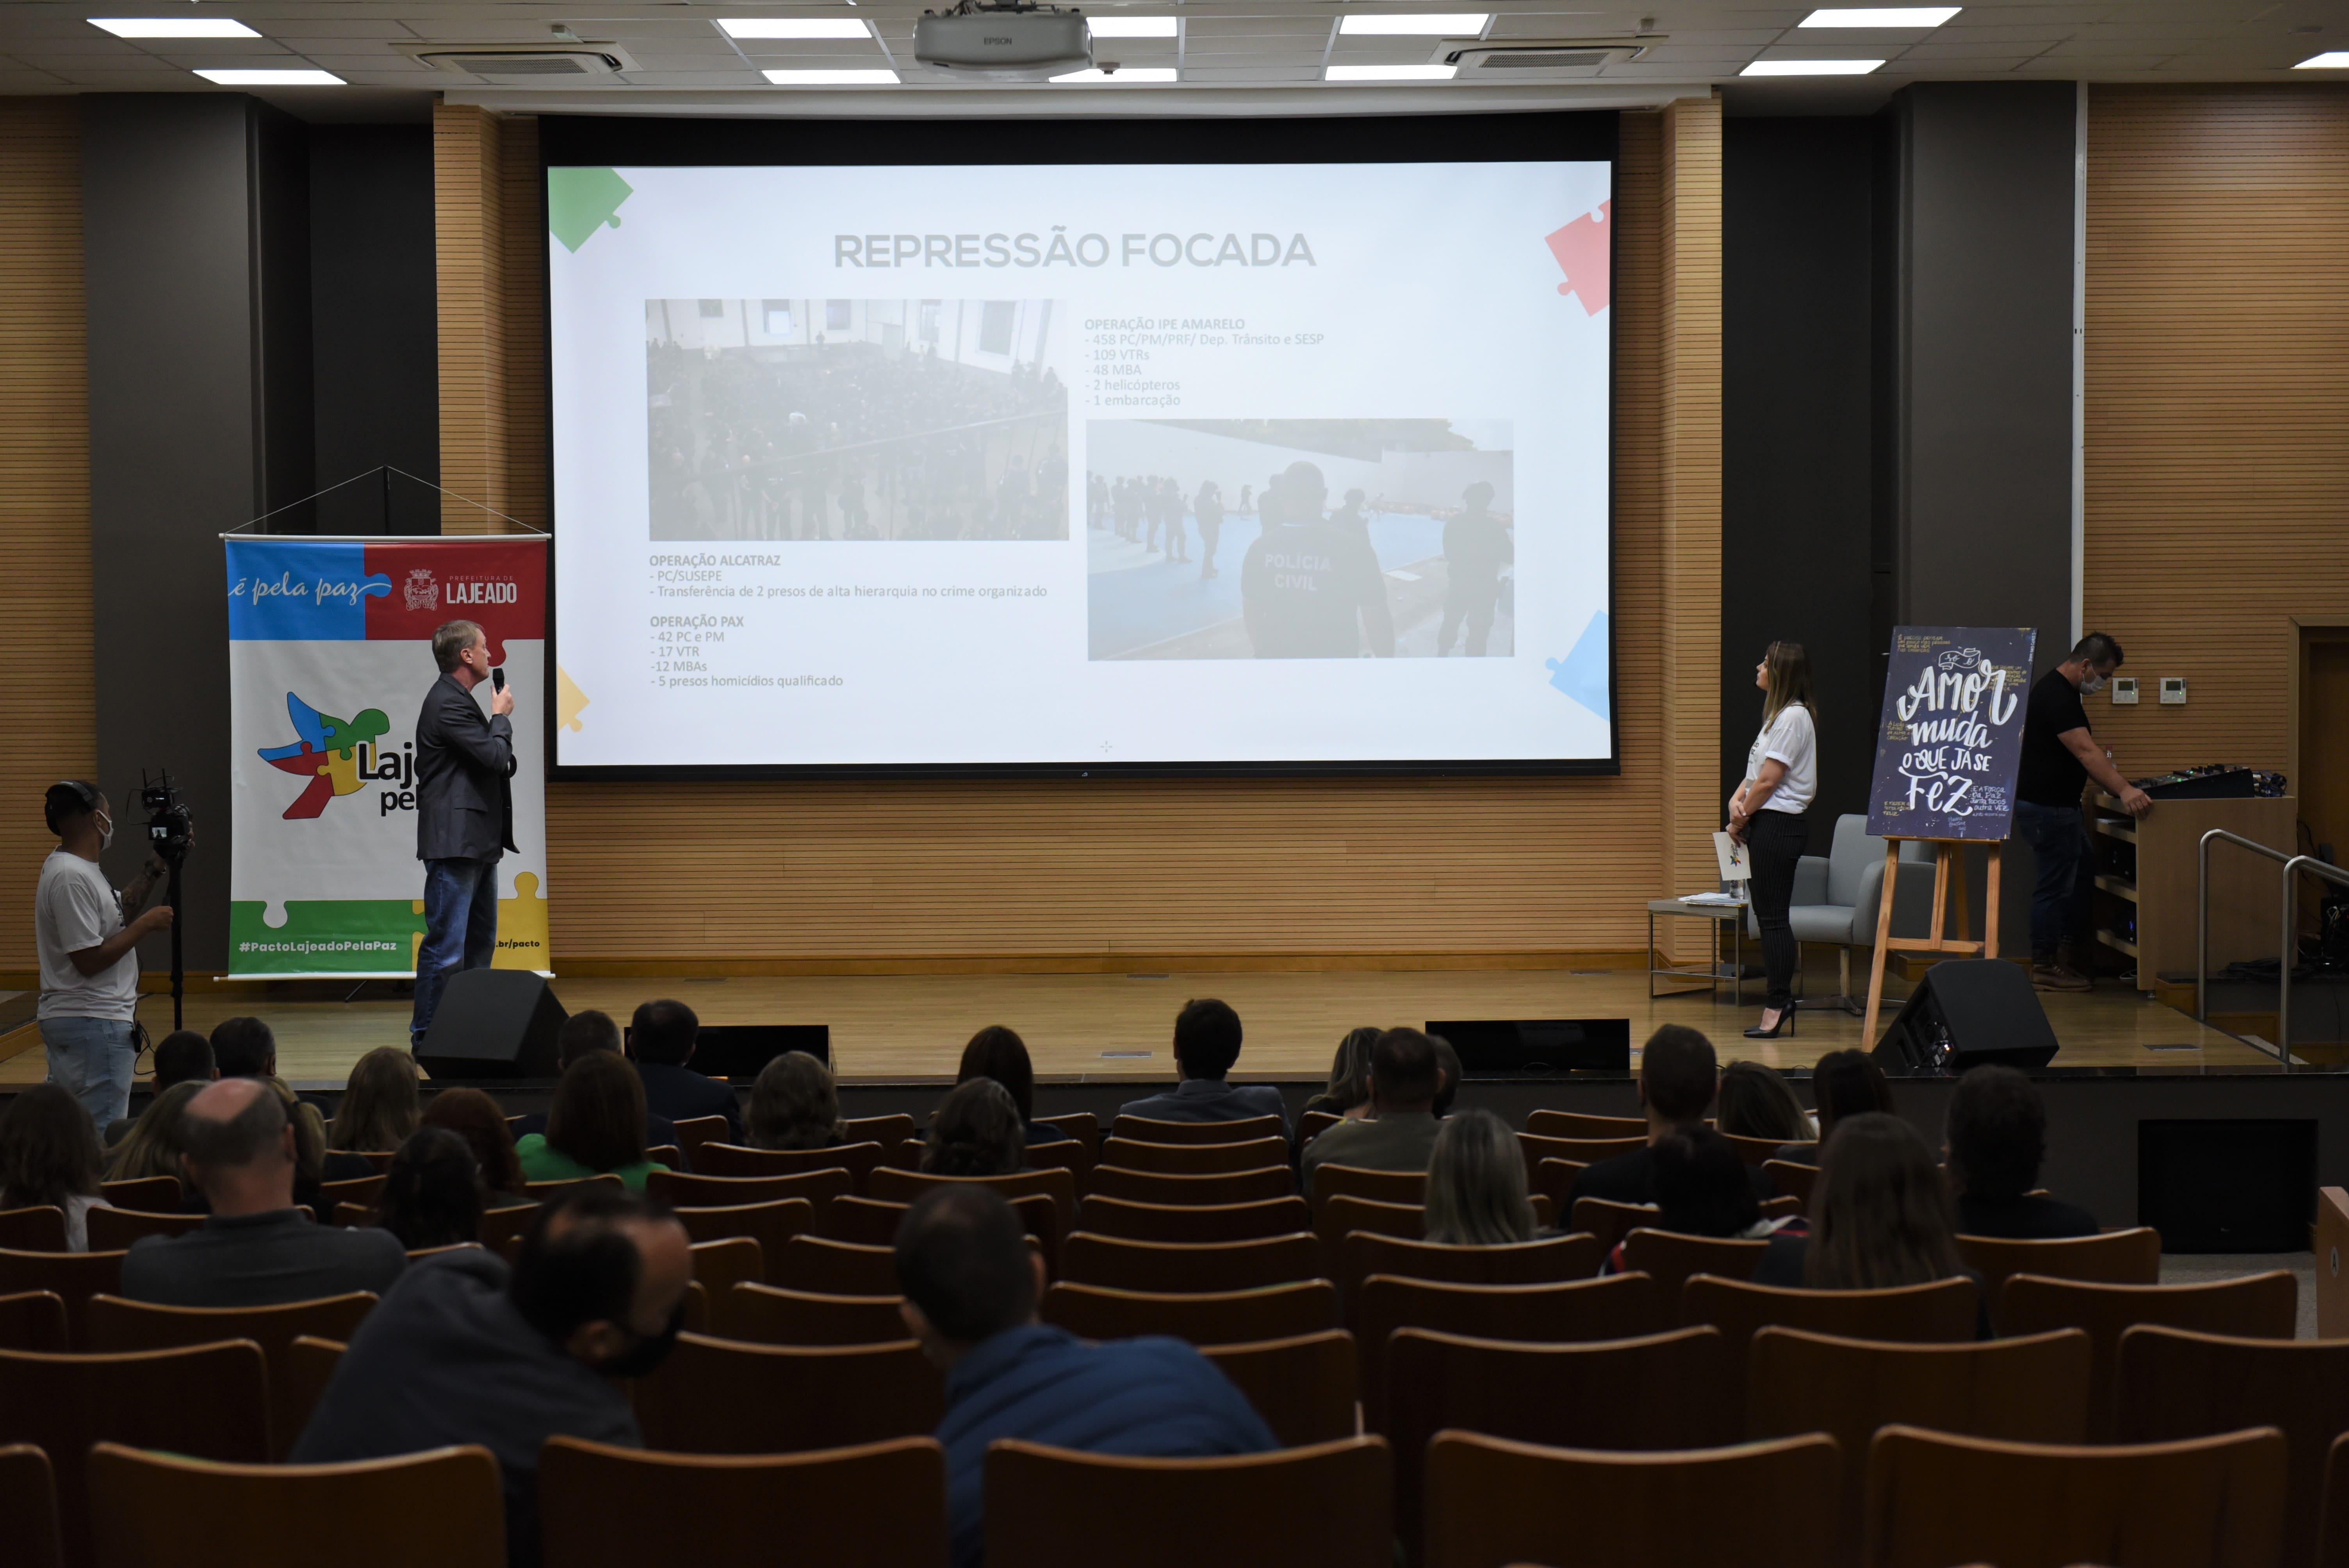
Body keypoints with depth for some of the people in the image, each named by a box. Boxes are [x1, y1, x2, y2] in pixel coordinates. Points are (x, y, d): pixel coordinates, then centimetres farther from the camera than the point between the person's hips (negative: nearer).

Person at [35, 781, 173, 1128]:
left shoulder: (78, 868, 12)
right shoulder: (71, 877, -19)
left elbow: (118, 912, 25)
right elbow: (90, 960, -22)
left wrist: (155, 871, 19)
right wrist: (147, 924, -13)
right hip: (95, 1023, -11)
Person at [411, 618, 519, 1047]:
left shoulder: (459, 701, 20)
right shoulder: (448, 704, -14)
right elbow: (495, 756, -19)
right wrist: (502, 716, -4)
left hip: (477, 843, 11)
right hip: (454, 844, -11)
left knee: (481, 941, 14)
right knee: (446, 944, -8)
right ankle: (426, 1038, -4)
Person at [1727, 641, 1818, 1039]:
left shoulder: (1793, 717, -14)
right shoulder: (1777, 715, 17)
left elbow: (1768, 780, -17)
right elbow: (1755, 772, 18)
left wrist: (1742, 820, -7)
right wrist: (1738, 800, -1)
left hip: (1778, 825, -10)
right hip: (1767, 825, 10)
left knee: (1773, 918, -7)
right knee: (1769, 917, 10)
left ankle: (1777, 1007, -3)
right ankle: (1782, 1006, 14)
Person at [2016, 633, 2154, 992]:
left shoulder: (2062, 691, 13)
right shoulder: (2056, 696, -21)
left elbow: (2086, 751, 22)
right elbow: (2086, 751, -32)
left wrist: (2115, 784, 19)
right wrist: (2124, 791, -40)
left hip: (2059, 804, 11)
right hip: (2044, 807, -11)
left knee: (2081, 871, 17)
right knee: (2055, 884, -4)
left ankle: (2069, 952, 23)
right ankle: (2045, 967, 2)